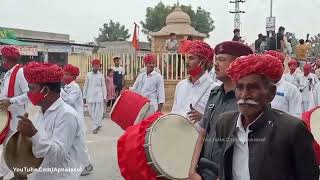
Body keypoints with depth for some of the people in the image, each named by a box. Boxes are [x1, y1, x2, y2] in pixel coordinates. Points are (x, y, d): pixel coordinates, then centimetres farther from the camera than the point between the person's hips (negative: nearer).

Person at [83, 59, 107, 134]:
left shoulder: (101, 75, 3)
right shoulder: (88, 75, 4)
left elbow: (103, 86, 5)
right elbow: (85, 86, 8)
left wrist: (105, 97, 1)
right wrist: (84, 97, 7)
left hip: (99, 96, -2)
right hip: (90, 96, 2)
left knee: (98, 112, -4)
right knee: (91, 112, 7)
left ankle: (95, 127, 4)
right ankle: (98, 124, 25)